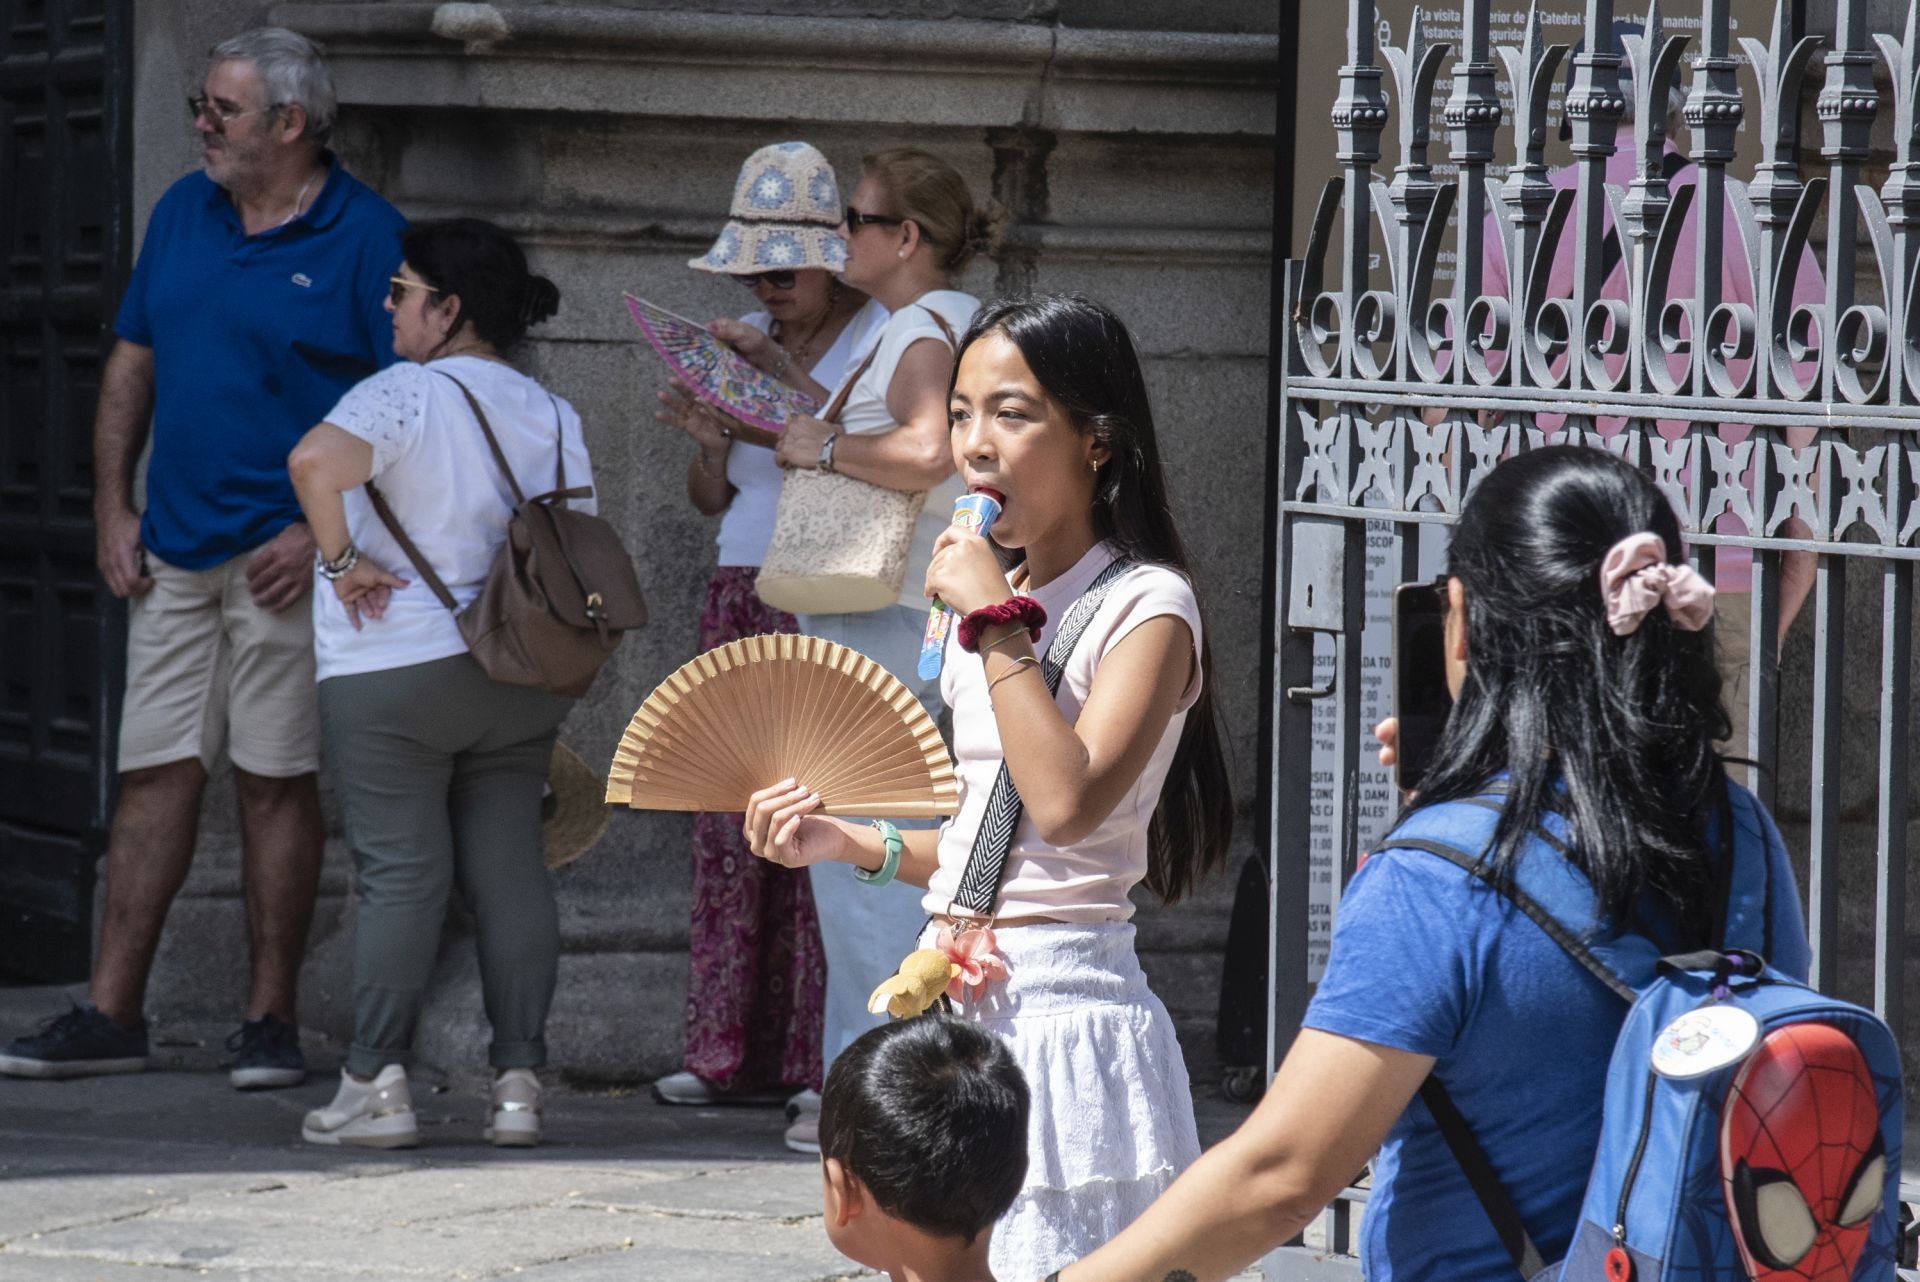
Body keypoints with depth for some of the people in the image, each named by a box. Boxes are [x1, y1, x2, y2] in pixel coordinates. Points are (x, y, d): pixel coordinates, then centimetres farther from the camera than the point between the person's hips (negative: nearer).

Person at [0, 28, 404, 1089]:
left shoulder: (365, 238, -7)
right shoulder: (183, 212, 11)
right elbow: (132, 361, 17)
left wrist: (325, 532, -15)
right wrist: (111, 503, 8)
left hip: (285, 557, -5)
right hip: (173, 551, 5)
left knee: (277, 781, 0)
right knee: (155, 774, 4)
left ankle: (271, 1021, 7)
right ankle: (109, 1014, 6)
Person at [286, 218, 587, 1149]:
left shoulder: (407, 394, -11)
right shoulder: (554, 417, 10)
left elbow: (316, 461, -31)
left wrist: (343, 560, -17)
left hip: (395, 673, -5)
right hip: (519, 681, 6)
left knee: (401, 873, -3)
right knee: (510, 869, 7)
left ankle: (376, 1082, -5)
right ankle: (518, 1080, 4)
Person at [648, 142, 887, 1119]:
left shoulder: (880, 339, -4)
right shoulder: (743, 341, 15)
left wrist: (785, 377, -23)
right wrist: (703, 439, -3)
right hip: (743, 597, 6)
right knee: (731, 826, 3)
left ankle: (830, 1062, -6)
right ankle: (736, 1053, 7)